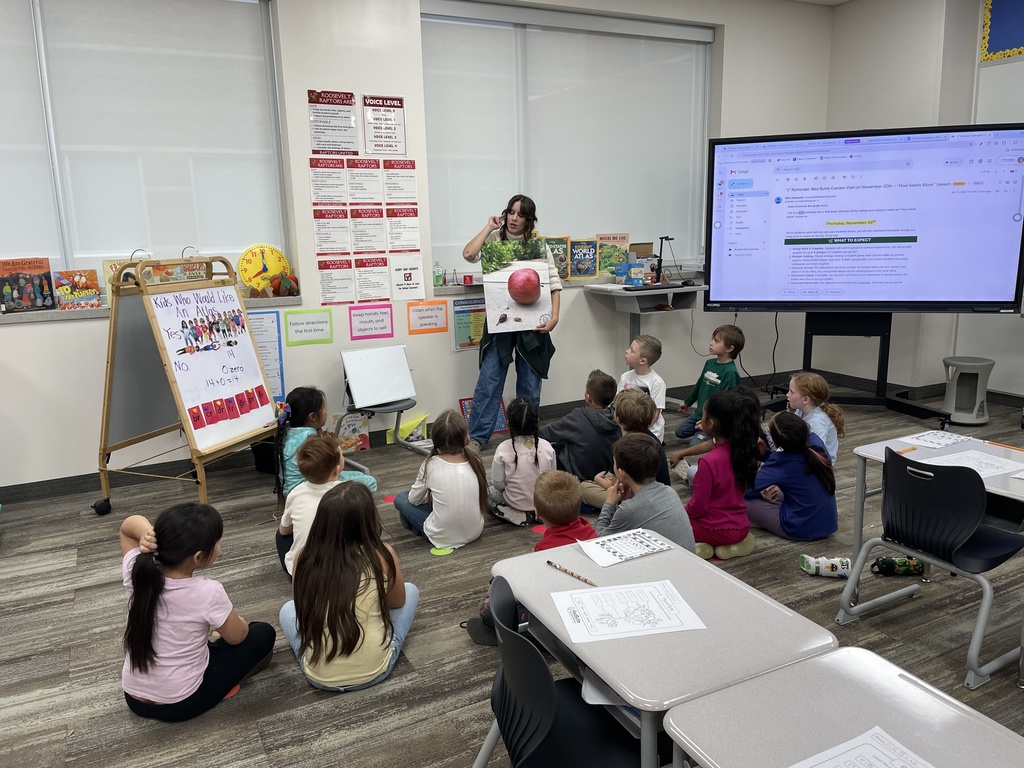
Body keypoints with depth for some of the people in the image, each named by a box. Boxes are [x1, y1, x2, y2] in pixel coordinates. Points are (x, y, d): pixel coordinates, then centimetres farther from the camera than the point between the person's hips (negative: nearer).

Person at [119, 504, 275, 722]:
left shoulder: (136, 571, -17)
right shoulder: (207, 592, -28)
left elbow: (128, 524, 3)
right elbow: (237, 637, -9)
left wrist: (145, 532, -20)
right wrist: (239, 621, 14)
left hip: (133, 698, 5)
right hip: (181, 705, -5)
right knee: (264, 633, 9)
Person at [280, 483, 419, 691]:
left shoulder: (305, 557, -11)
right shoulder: (383, 556, -17)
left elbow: (302, 607, 7)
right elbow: (398, 602, 3)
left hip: (319, 676, 2)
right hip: (375, 670, -1)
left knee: (288, 610, 30)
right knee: (411, 590, 20)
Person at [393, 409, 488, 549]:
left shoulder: (430, 465, -14)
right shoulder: (475, 461, -7)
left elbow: (414, 500, -1)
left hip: (443, 538, -3)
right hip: (475, 532, 3)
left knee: (401, 498, 13)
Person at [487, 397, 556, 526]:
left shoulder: (503, 449, -21)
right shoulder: (547, 446, -14)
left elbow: (498, 484, -14)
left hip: (515, 502, -6)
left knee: (487, 490, 20)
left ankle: (521, 516, 1)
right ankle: (537, 514, 13)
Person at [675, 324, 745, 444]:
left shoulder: (730, 372, -23)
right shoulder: (710, 363, 2)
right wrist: (687, 402, 30)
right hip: (699, 413, 8)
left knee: (695, 443, -16)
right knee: (679, 432, 14)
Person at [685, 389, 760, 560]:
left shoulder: (709, 462, -27)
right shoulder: (743, 451, -6)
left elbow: (698, 506, -19)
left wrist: (683, 512, 3)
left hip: (718, 529, -6)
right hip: (741, 526, 6)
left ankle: (700, 546, -5)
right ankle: (736, 543, 12)